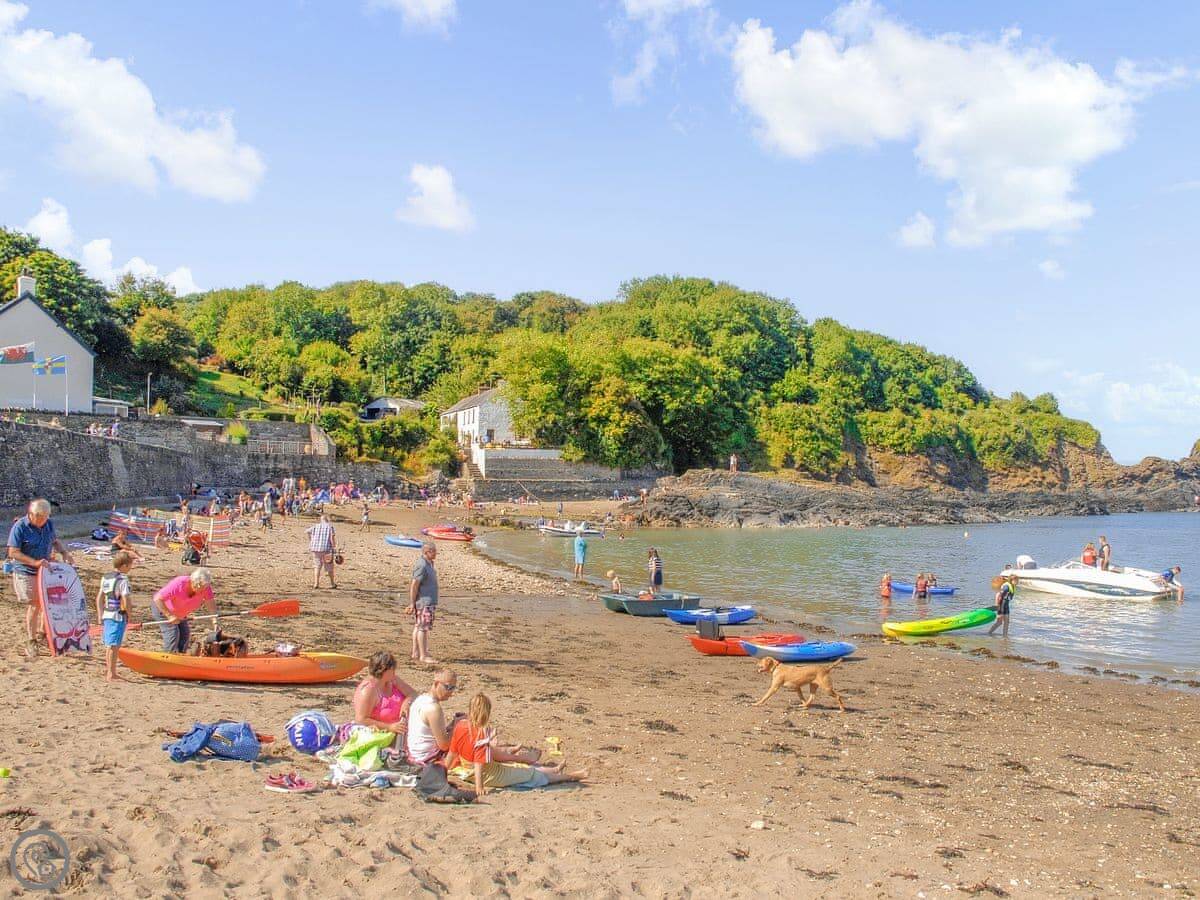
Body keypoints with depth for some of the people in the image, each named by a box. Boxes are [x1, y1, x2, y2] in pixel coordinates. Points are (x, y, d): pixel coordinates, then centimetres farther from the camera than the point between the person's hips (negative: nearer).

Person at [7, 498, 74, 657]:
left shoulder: (49, 523, 0)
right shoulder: (19, 527, -18)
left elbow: (55, 540, 17)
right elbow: (13, 553, -20)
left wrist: (64, 553, -2)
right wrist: (35, 562, -29)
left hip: (46, 571, 6)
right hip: (27, 573, -5)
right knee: (34, 605, -2)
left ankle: (42, 633, 28)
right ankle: (31, 642, 12)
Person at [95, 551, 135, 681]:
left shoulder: (105, 578, 10)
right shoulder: (123, 580, -14)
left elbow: (99, 598, 13)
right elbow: (125, 600, -21)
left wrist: (100, 615, 17)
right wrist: (129, 614, -6)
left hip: (106, 615, 8)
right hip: (118, 616, -8)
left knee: (109, 644, 16)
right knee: (114, 645, -3)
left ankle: (108, 672, 26)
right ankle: (111, 674, 0)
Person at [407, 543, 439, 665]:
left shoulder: (429, 563, 13)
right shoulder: (422, 566, -19)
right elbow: (414, 585, -20)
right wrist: (412, 603, -18)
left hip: (429, 602, 10)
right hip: (424, 602, -10)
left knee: (418, 627, 14)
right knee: (424, 628, -7)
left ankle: (415, 653, 20)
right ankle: (423, 655, -3)